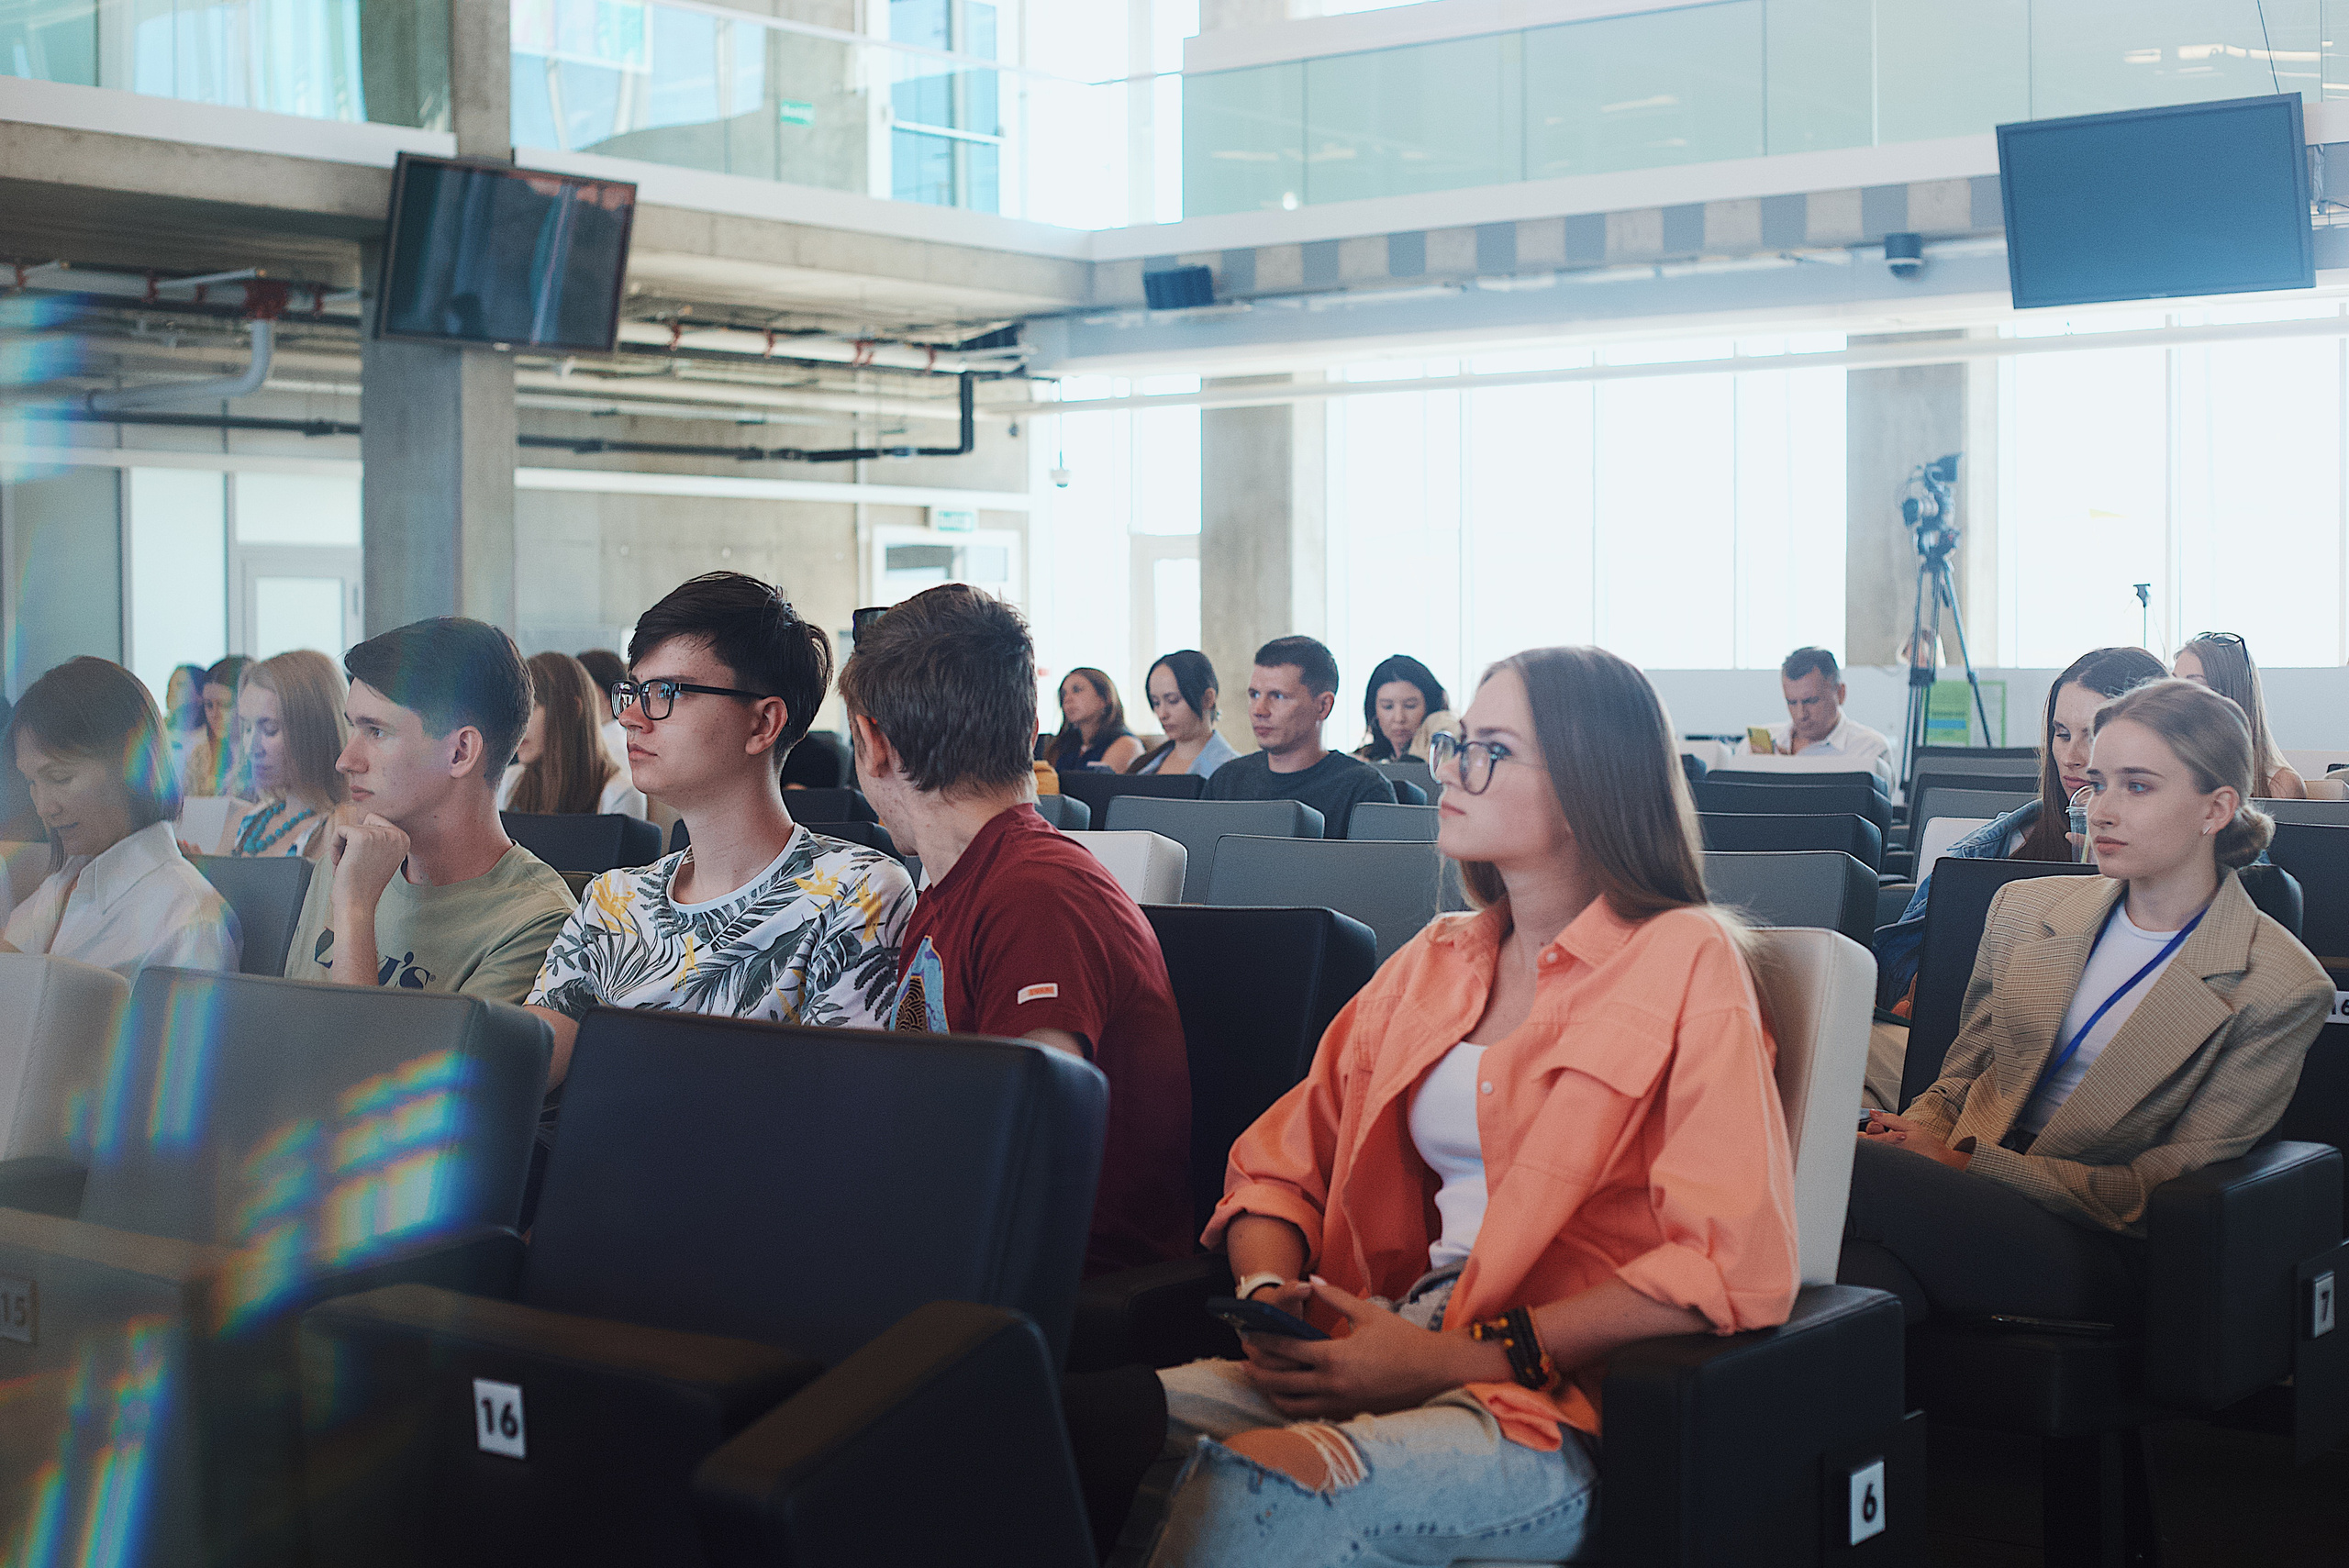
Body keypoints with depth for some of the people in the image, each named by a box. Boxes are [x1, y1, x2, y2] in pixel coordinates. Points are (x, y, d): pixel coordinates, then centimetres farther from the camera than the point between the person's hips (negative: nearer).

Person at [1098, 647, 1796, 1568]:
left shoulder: (1686, 961, -1)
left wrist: (1459, 1358, -17)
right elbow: (1279, 1164, 20)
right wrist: (1269, 1294, -4)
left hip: (1559, 1410, -5)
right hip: (1386, 1353, 6)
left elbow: (1736, 1268, -12)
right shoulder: (1433, 963, 20)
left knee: (1249, 1486, -34)